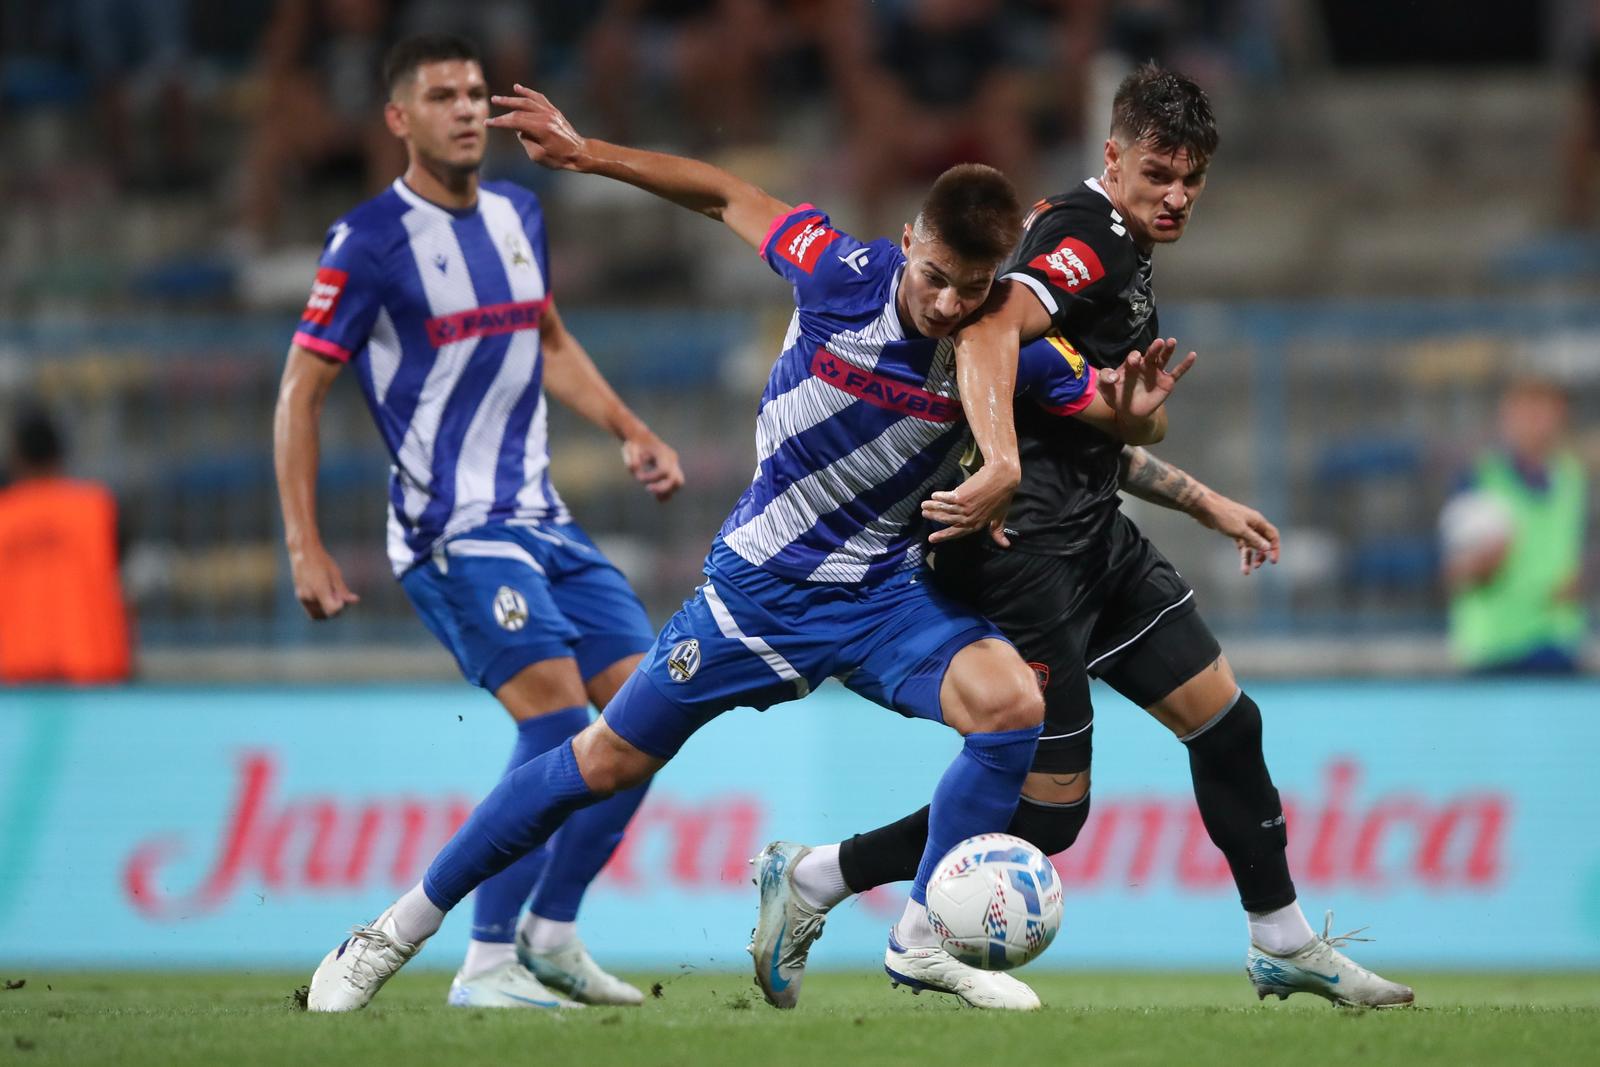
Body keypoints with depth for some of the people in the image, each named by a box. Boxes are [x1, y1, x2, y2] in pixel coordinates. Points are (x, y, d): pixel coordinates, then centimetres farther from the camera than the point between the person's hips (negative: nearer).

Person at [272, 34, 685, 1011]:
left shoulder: (518, 214, 11)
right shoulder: (372, 242, -10)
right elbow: (301, 392, -8)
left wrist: (632, 434, 16)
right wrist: (305, 547, -13)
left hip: (540, 518, 8)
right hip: (453, 528, -8)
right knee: (557, 715, -21)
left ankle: (552, 931, 13)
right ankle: (487, 963, -14)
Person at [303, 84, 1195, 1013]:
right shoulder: (842, 275, -20)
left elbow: (1120, 421, -5)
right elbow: (731, 197, -4)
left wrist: (1138, 415, -30)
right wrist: (587, 154, -4)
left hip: (883, 590, 1)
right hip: (763, 579, -1)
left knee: (1013, 703, -25)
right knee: (612, 761, 3)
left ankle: (922, 942, -9)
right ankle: (396, 934, 16)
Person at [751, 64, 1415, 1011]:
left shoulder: (1122, 255, 18)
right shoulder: (1088, 239, -14)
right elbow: (990, 333, -34)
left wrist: (1206, 502, 30)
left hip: (1094, 541, 10)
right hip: (1025, 546, -10)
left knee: (1225, 720, 13)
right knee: (1049, 812, -6)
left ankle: (1286, 946, 26)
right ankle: (810, 881, 6)